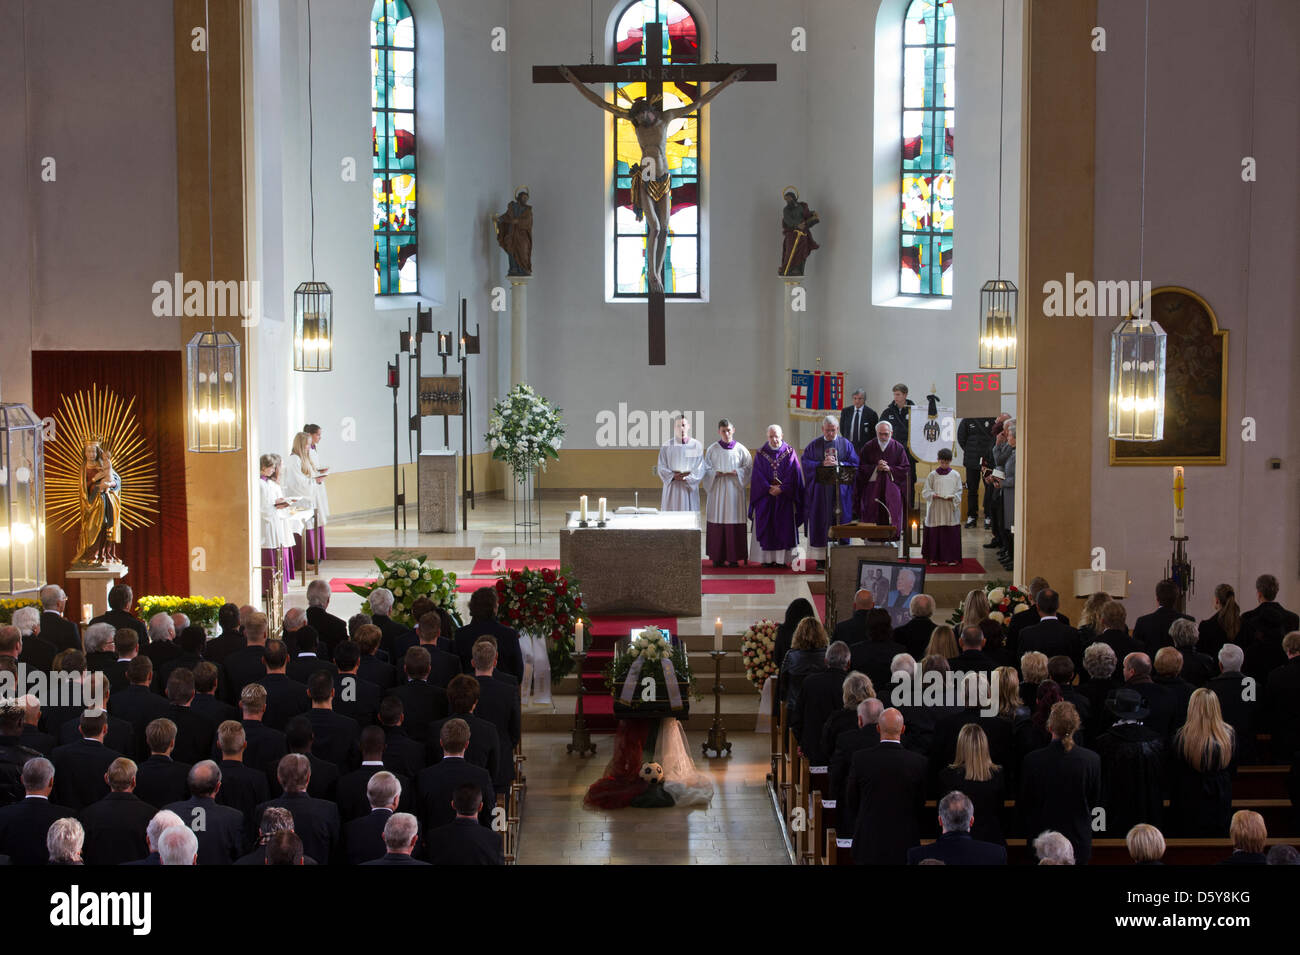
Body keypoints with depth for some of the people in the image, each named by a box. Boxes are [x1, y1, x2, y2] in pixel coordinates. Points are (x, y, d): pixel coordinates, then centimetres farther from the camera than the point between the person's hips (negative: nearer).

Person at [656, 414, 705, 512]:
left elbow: (700, 469, -1)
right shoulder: (667, 447, 3)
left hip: (690, 488, 0)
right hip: (672, 489, 0)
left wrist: (687, 477, -14)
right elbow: (661, 468, 1)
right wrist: (674, 476, -14)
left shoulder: (697, 446, 2)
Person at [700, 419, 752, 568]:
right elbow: (706, 469, 7)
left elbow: (748, 467, 5)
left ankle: (734, 558, 2)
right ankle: (718, 557, 5)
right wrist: (716, 473, -13)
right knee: (717, 522, -1)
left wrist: (736, 472, -12)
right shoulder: (712, 449, 6)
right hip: (717, 489, 1)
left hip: (734, 490, -1)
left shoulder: (740, 449, 4)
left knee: (734, 523, -3)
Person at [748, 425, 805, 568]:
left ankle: (782, 558, -2)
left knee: (784, 527, -3)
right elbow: (757, 476, 0)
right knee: (766, 528, -2)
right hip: (765, 497, 1)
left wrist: (781, 489, -13)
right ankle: (767, 558, 0)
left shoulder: (789, 453, 4)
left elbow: (793, 475, -3)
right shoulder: (761, 454, 6)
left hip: (784, 497, -1)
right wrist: (769, 489, -13)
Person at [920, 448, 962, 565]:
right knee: (935, 533, -1)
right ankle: (934, 558, 6)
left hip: (951, 509, 0)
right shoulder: (932, 475, 4)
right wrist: (933, 495, -15)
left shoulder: (956, 475, 5)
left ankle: (951, 558, 5)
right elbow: (925, 491, 4)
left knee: (951, 533, -2)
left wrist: (952, 497, -15)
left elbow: (959, 492, 5)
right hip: (936, 509, 0)